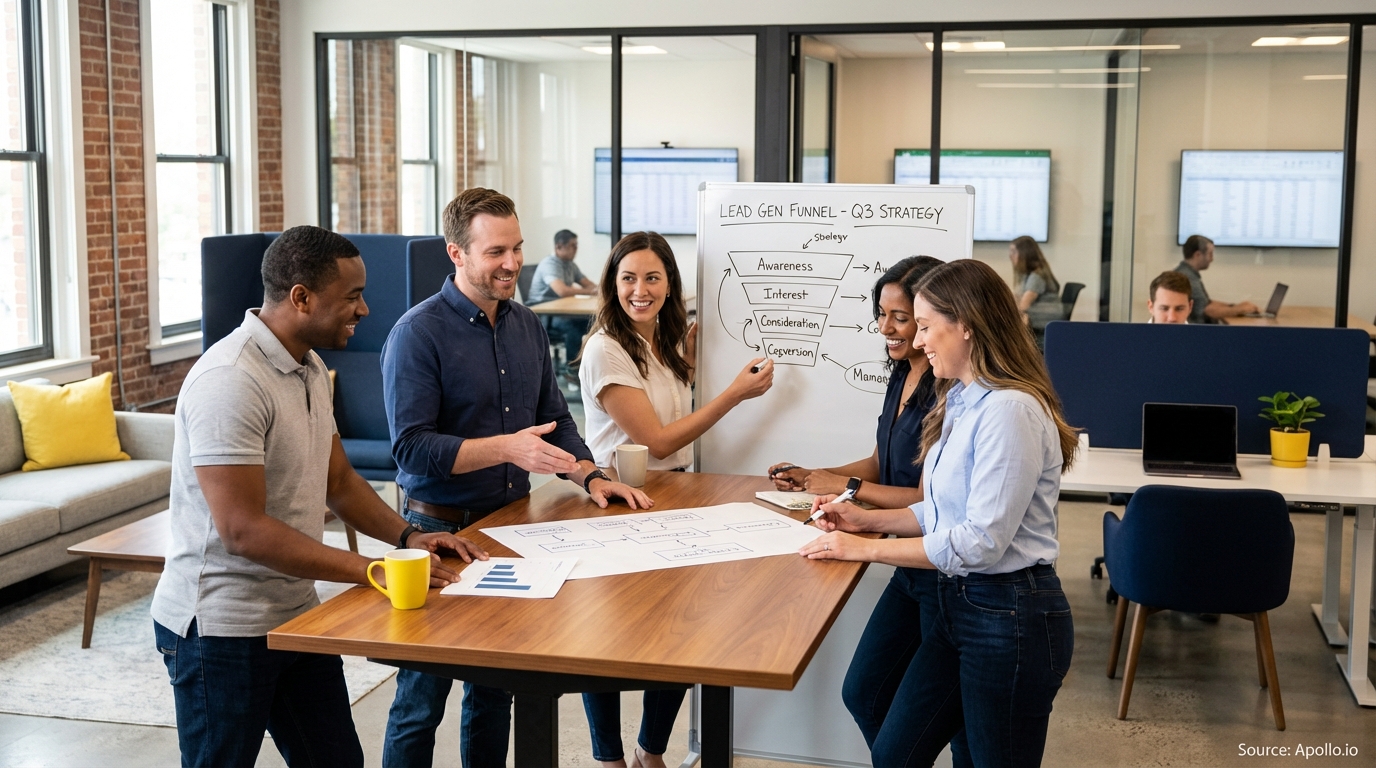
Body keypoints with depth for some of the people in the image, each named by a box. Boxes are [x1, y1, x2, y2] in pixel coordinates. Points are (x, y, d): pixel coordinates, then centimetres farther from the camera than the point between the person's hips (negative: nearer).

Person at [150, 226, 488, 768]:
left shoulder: (310, 369, 8)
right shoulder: (230, 381, -23)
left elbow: (339, 480, 17)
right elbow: (244, 531, -27)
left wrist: (407, 536, 1)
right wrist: (374, 570, -27)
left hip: (296, 615, 9)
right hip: (221, 630, -9)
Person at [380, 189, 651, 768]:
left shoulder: (526, 327, 7)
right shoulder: (418, 334, -15)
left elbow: (555, 419, 15)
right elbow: (410, 448, -22)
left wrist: (590, 476, -1)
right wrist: (506, 447, -30)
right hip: (443, 530, -6)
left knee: (496, 689, 18)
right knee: (422, 700, 5)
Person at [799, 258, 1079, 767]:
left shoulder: (1010, 410, -21)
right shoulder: (961, 402, 9)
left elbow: (982, 539, -24)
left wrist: (865, 550, -19)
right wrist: (867, 519, 5)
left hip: (1010, 617, -9)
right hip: (960, 604, 9)